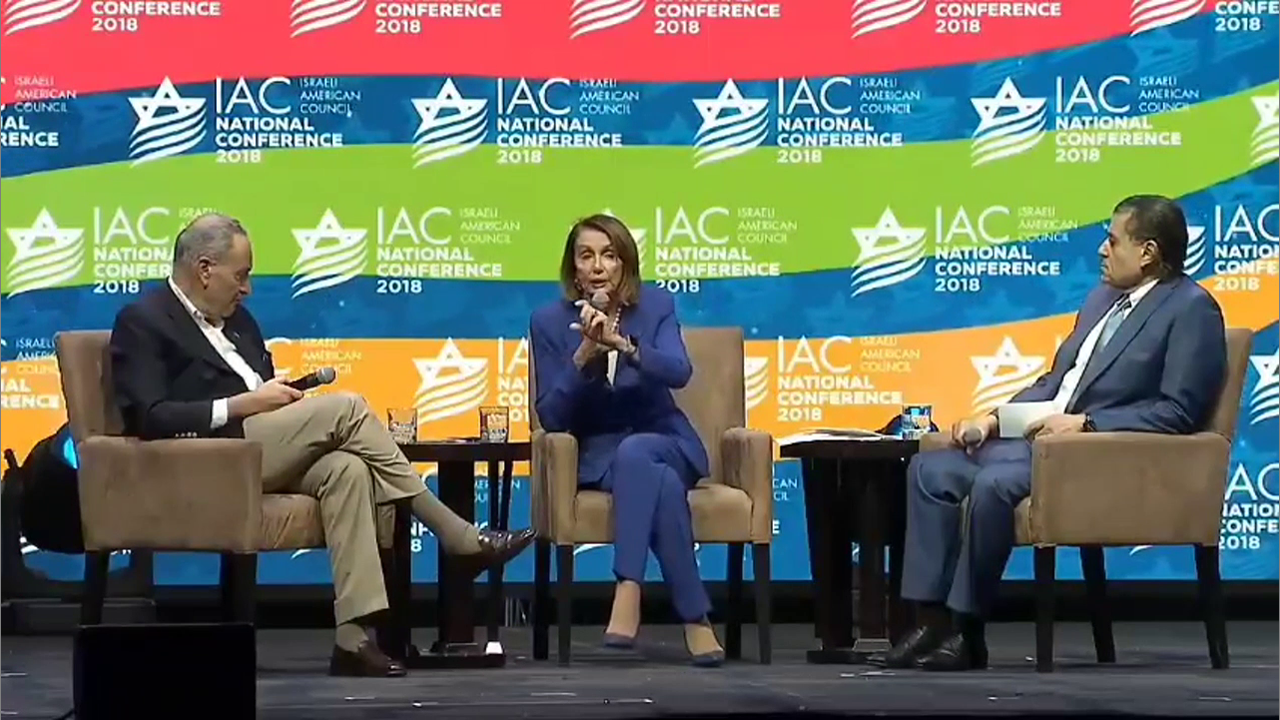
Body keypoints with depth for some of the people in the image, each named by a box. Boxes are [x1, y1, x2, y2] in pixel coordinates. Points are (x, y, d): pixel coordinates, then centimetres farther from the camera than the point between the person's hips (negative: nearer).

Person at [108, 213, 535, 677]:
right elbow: (150, 418, -15)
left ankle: (354, 636, -32)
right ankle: (461, 539, -14)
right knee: (345, 408, -21)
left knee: (345, 468, -25)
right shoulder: (142, 322, -2)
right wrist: (241, 404, -18)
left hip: (261, 449, 8)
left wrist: (279, 397, 1)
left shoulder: (236, 318, 22)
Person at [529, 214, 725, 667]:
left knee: (634, 452, -38)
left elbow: (678, 373, -20)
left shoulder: (656, 306, -1)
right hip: (595, 456, 0)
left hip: (663, 443, 1)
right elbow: (551, 419, -9)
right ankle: (695, 618, -39)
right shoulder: (550, 322, -3)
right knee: (662, 483, -36)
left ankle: (628, 594, -46)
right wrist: (584, 354, -24)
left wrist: (623, 344, -38)